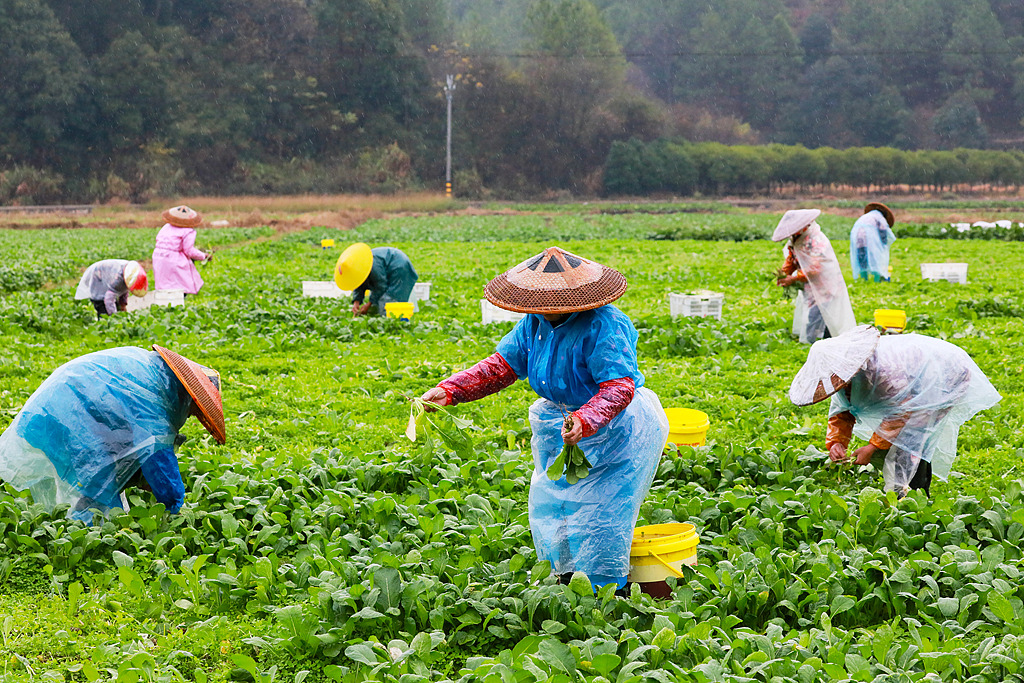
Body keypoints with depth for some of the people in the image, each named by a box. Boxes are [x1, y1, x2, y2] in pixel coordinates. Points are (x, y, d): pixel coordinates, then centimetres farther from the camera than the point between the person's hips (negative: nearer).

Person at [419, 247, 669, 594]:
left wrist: (585, 421, -48)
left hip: (614, 427, -8)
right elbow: (503, 364, 0)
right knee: (550, 506, 13)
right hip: (563, 420, 8)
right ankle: (566, 582, 30)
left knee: (599, 517, -7)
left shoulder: (603, 327, -27)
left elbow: (618, 388, -31)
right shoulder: (536, 321, -3)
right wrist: (449, 390, -12)